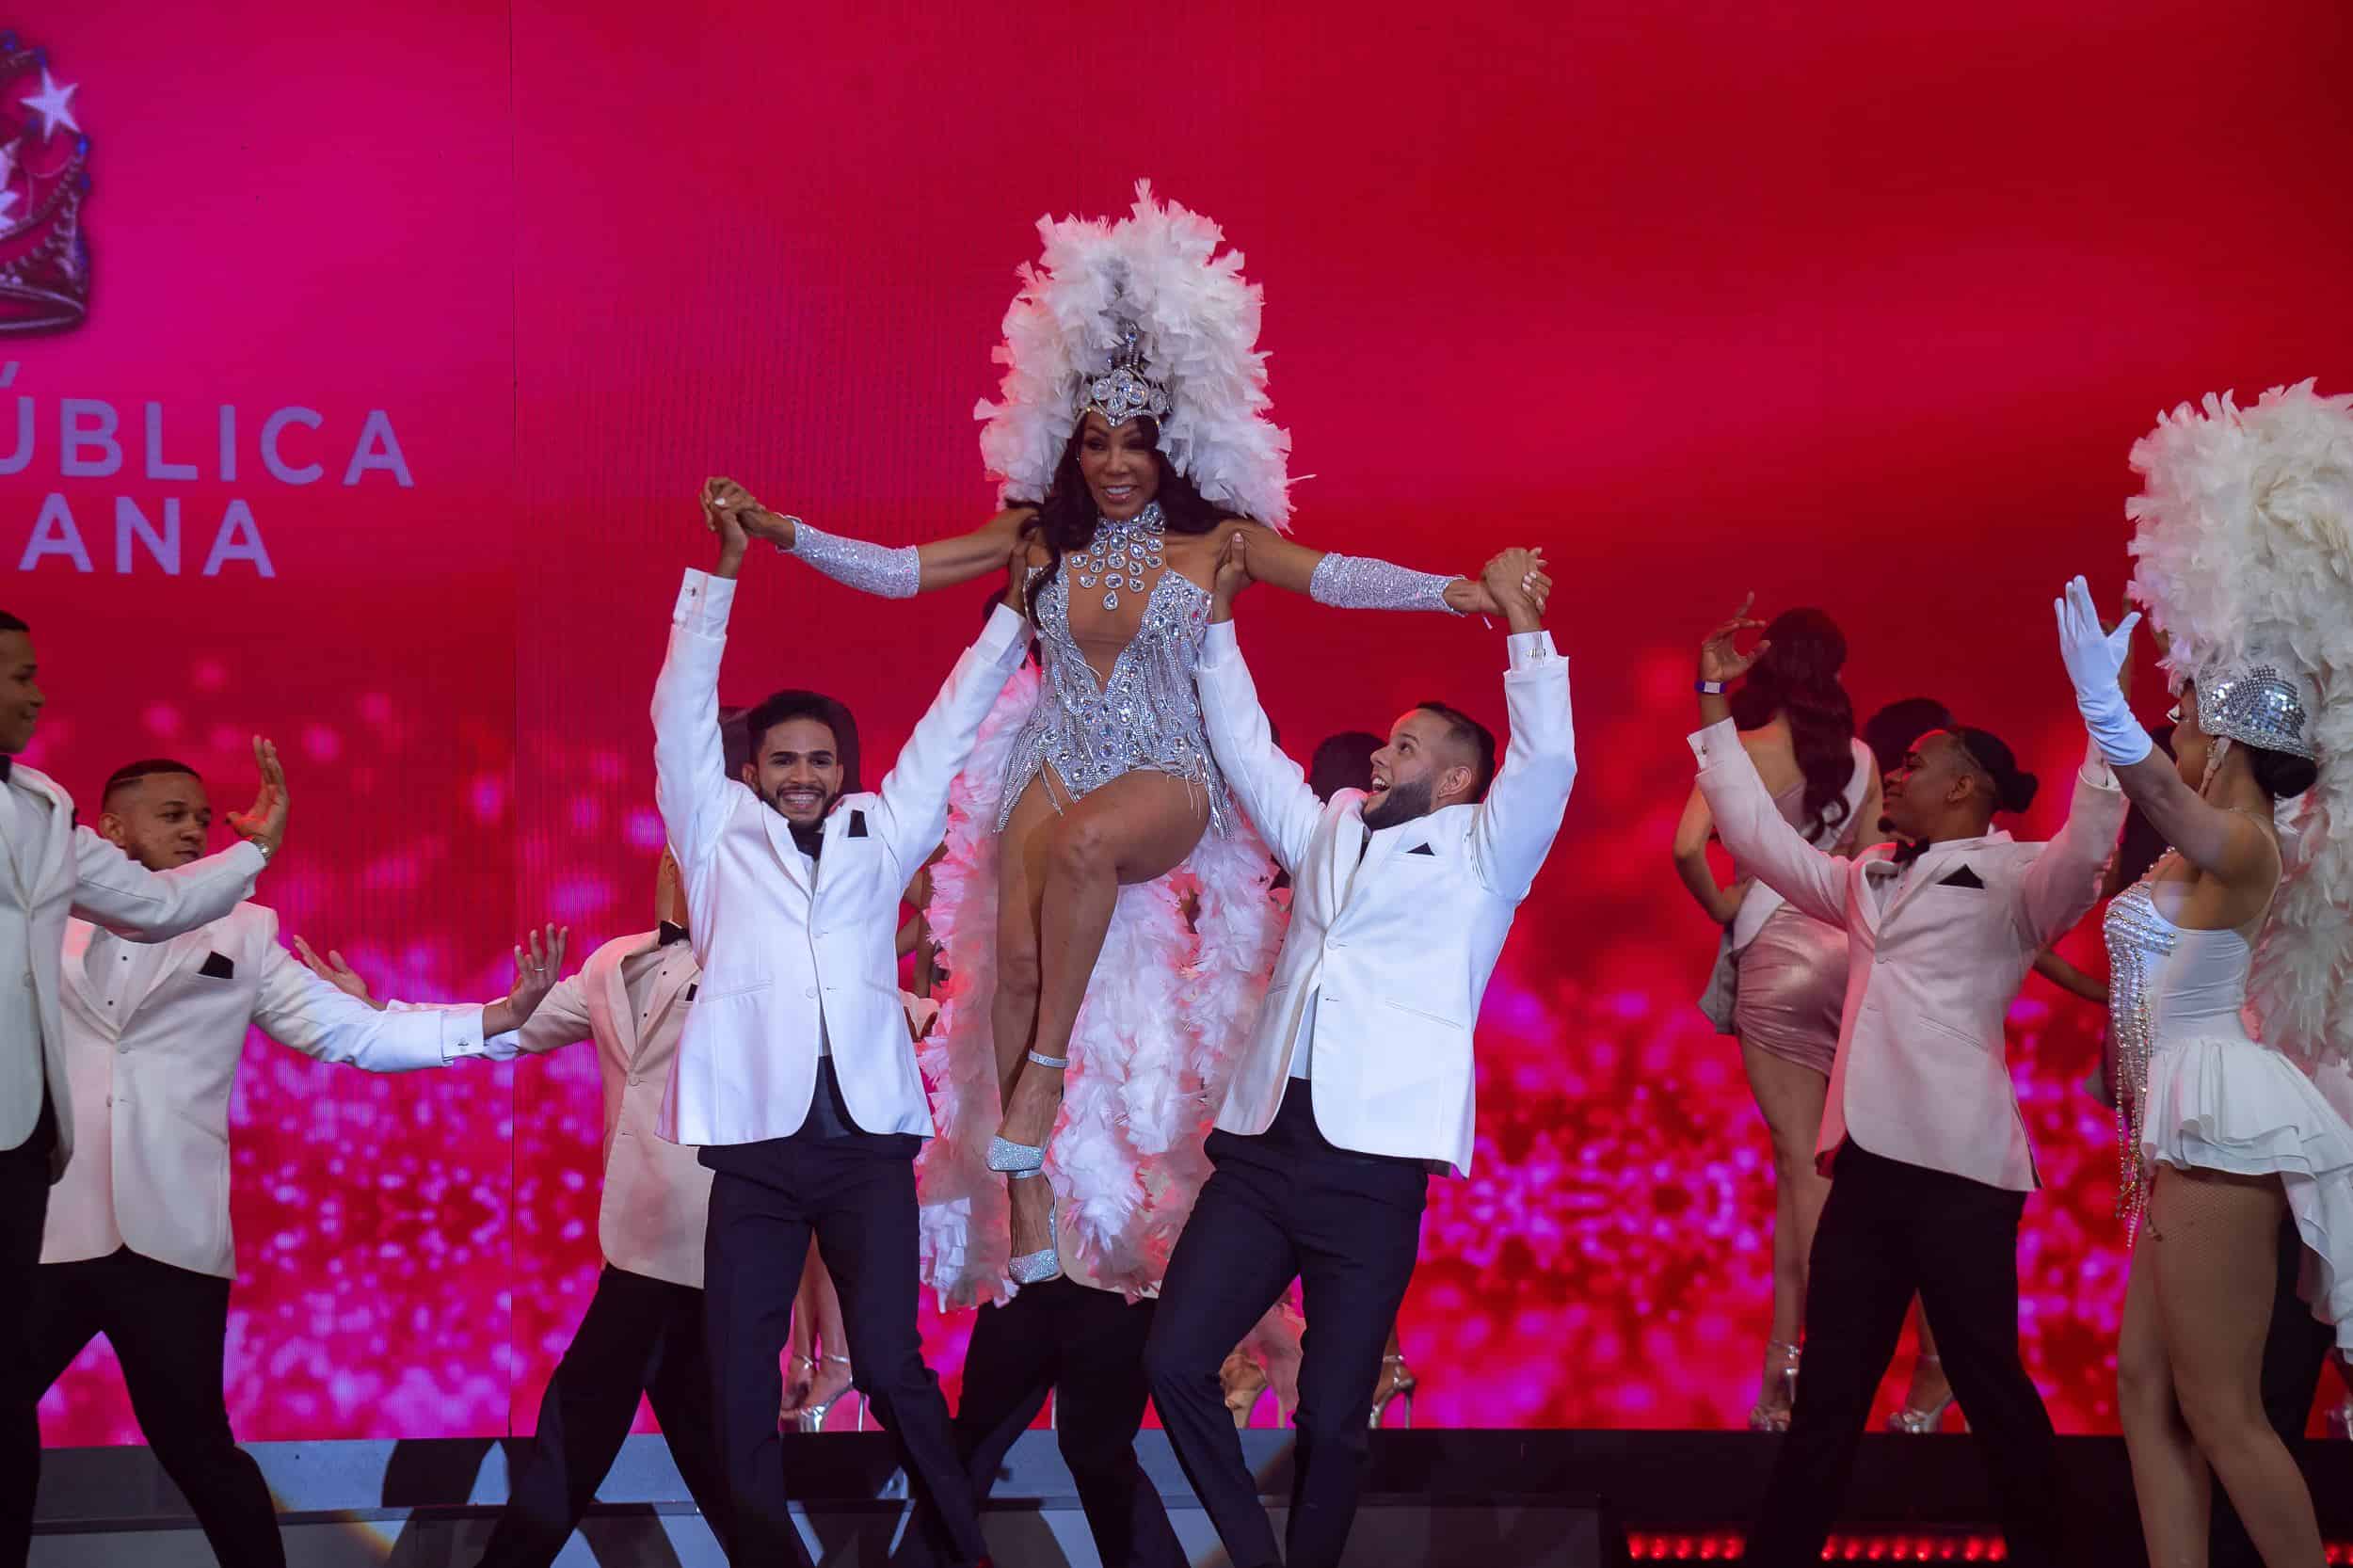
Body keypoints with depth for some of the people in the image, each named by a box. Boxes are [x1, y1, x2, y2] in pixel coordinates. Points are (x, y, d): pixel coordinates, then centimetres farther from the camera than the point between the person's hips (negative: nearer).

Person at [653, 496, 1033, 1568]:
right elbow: (682, 714, 9)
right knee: (741, 1378, -4)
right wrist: (720, 577, 3)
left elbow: (947, 727, 20)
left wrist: (1012, 616, 19)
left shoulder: (879, 835, 19)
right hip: (757, 1140, 0)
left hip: (868, 1134, 0)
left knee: (891, 1362, -7)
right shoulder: (719, 835, 15)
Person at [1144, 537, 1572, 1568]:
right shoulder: (1326, 833, 22)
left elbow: (1548, 762, -8)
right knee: (1175, 1362, -6)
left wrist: (1520, 618, -10)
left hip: (1370, 1168, -5)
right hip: (1260, 1151, 5)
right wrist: (1218, 612, 26)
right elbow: (1243, 745, 28)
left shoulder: (1478, 857, 7)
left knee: (1333, 1417, -4)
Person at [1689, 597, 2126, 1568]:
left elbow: (2086, 851, -22)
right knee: (1829, 1390, 10)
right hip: (1866, 1158, 7)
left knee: (1988, 1384, -1)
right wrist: (1715, 707, 25)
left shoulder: (2012, 877, -2)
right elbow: (1756, 832, 27)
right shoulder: (1868, 881, 21)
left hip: (1958, 1163, -7)